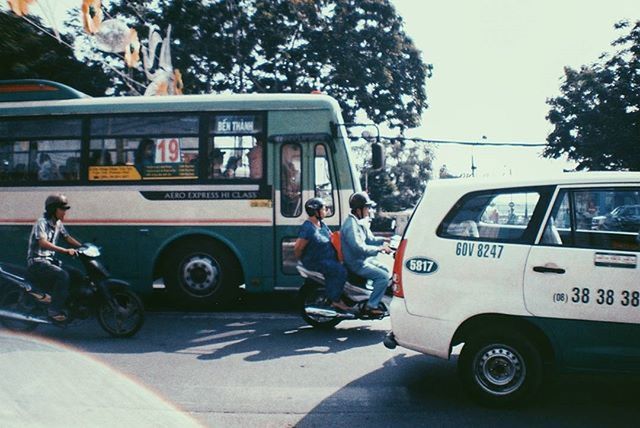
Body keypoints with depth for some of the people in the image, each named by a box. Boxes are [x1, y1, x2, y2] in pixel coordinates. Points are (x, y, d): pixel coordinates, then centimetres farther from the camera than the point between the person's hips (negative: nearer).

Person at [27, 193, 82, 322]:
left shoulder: (58, 223, 9)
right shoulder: (42, 222, -17)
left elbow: (68, 238, 16)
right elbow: (43, 242, -31)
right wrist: (65, 250, -40)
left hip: (50, 259, 9)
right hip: (37, 262, -9)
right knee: (63, 275, -28)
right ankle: (54, 310, -22)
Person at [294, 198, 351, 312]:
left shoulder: (322, 225, 10)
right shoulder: (307, 228, -20)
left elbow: (333, 237, 23)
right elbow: (297, 248, -20)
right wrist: (302, 260, -6)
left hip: (328, 258, 10)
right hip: (315, 262, -10)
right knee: (341, 271, -22)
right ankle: (335, 301, -7)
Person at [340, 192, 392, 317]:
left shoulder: (361, 222, 11)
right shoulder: (351, 225, -22)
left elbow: (370, 239, 18)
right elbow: (359, 248, -29)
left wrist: (383, 241, 0)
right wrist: (379, 248, -25)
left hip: (365, 259, 10)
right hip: (356, 263, -10)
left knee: (388, 271, 15)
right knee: (383, 276, -19)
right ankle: (371, 306, -13)